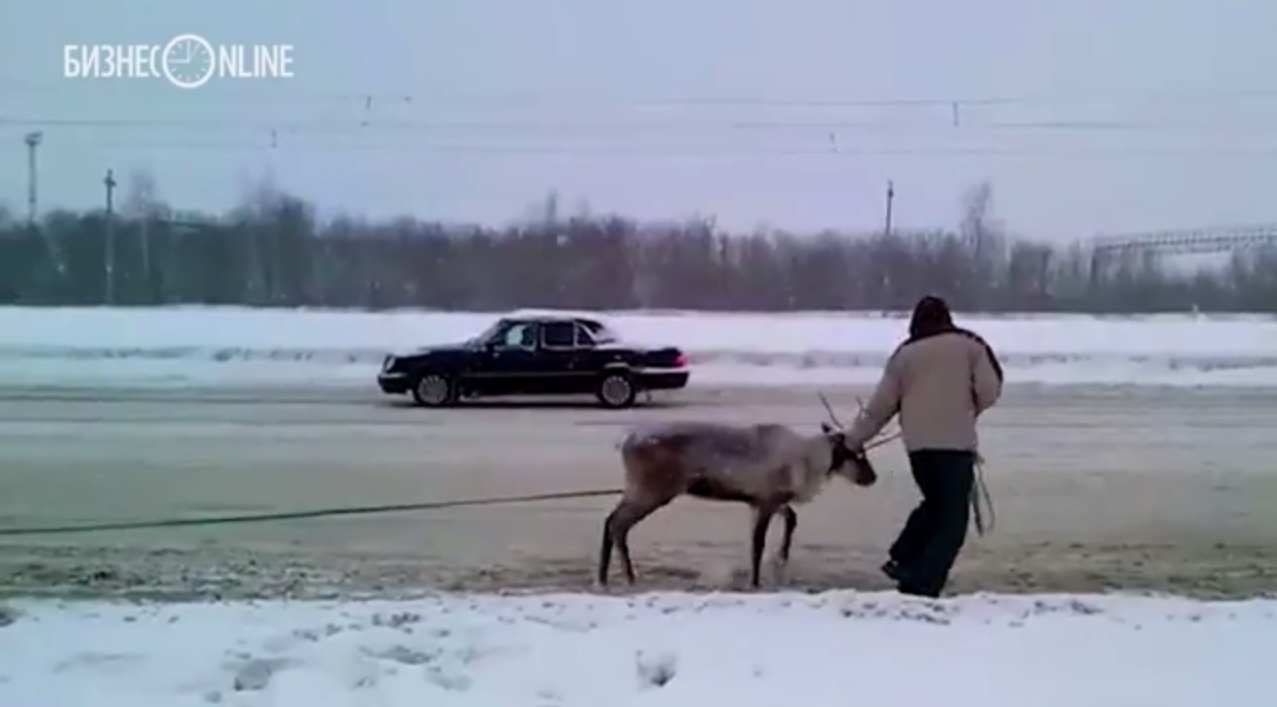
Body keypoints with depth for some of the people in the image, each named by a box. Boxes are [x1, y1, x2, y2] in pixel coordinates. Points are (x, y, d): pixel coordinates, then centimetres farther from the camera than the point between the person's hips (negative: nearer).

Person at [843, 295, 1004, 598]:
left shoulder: (904, 354, 12)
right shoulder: (969, 344, 6)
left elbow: (880, 406, 11)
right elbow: (990, 390, -1)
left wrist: (853, 439, 21)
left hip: (918, 445, 4)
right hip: (956, 443, -4)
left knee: (934, 504, 25)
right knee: (951, 517, 2)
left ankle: (902, 560, 17)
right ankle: (921, 586, -5)